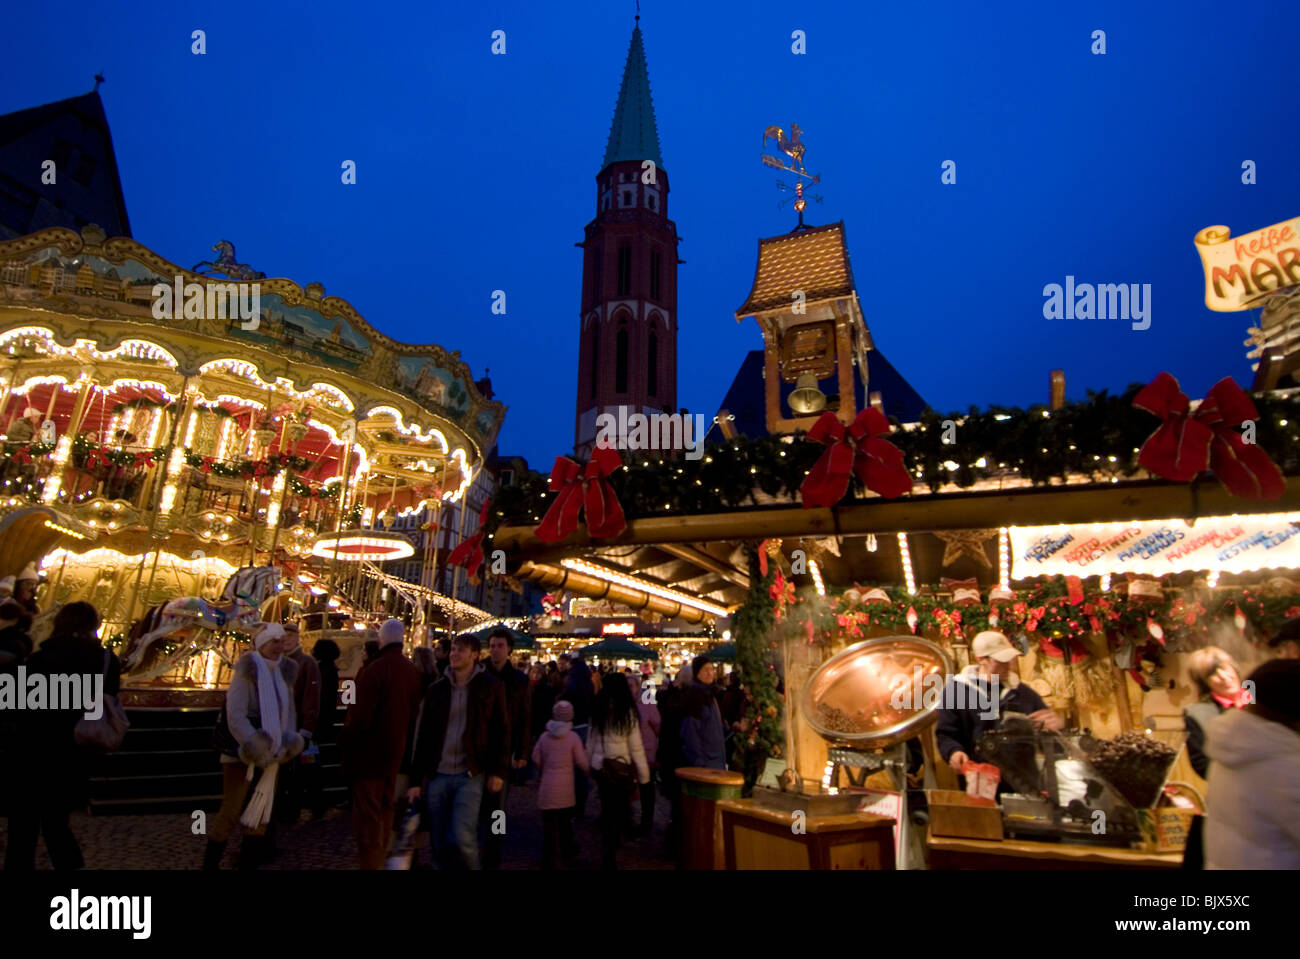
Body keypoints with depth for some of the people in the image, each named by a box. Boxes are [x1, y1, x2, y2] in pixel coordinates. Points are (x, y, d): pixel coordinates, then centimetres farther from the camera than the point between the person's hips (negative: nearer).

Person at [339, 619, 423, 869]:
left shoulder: (374, 670, -20)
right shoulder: (413, 671, 0)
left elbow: (360, 717, -20)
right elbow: (415, 712, 7)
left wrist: (345, 740, -3)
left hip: (369, 751, -7)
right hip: (396, 752, 7)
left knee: (367, 814, 2)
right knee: (385, 809, 20)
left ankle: (369, 862, 6)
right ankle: (380, 859, 33)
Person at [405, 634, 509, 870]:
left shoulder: (491, 686, -1)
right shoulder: (436, 689, 7)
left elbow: (502, 730, 0)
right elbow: (422, 735, 9)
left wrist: (499, 771, -7)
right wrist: (415, 779, 6)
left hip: (471, 774, -3)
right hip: (437, 775, 3)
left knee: (462, 837, -11)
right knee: (439, 844, 9)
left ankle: (473, 866, 16)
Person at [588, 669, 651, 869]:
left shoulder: (597, 709, 3)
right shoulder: (627, 711, -12)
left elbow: (591, 741, 6)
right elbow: (636, 746, -10)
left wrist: (591, 765, 14)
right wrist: (643, 774, -3)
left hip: (599, 767, 5)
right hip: (621, 768, -5)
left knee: (607, 811, 22)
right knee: (618, 814, 9)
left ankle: (607, 851, 37)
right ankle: (609, 860, 14)